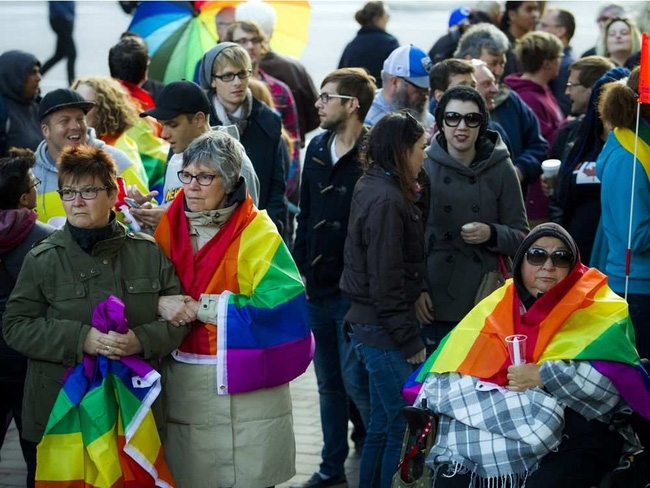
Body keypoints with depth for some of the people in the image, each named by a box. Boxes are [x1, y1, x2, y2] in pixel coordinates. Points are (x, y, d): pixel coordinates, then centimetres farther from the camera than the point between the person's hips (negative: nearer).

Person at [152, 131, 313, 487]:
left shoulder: (258, 234, -9)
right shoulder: (169, 228, 4)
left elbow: (278, 308, -17)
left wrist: (202, 308, -18)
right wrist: (161, 304, -17)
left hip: (243, 388, -4)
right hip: (181, 387, 4)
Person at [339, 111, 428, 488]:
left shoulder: (376, 189, 12)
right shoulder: (386, 200, -18)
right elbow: (386, 281, -20)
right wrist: (410, 341, -16)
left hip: (375, 328, 10)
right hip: (385, 330, -10)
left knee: (383, 425, 16)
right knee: (404, 426, -5)